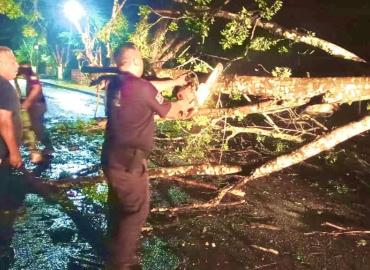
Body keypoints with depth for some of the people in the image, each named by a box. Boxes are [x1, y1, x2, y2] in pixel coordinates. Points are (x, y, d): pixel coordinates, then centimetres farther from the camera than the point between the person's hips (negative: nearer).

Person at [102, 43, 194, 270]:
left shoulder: (115, 85, 5)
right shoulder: (140, 87, -19)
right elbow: (167, 111, -4)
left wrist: (175, 82, 29)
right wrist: (182, 105, 17)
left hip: (112, 157, 9)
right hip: (129, 161, -9)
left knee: (118, 206, 23)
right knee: (136, 210, 7)